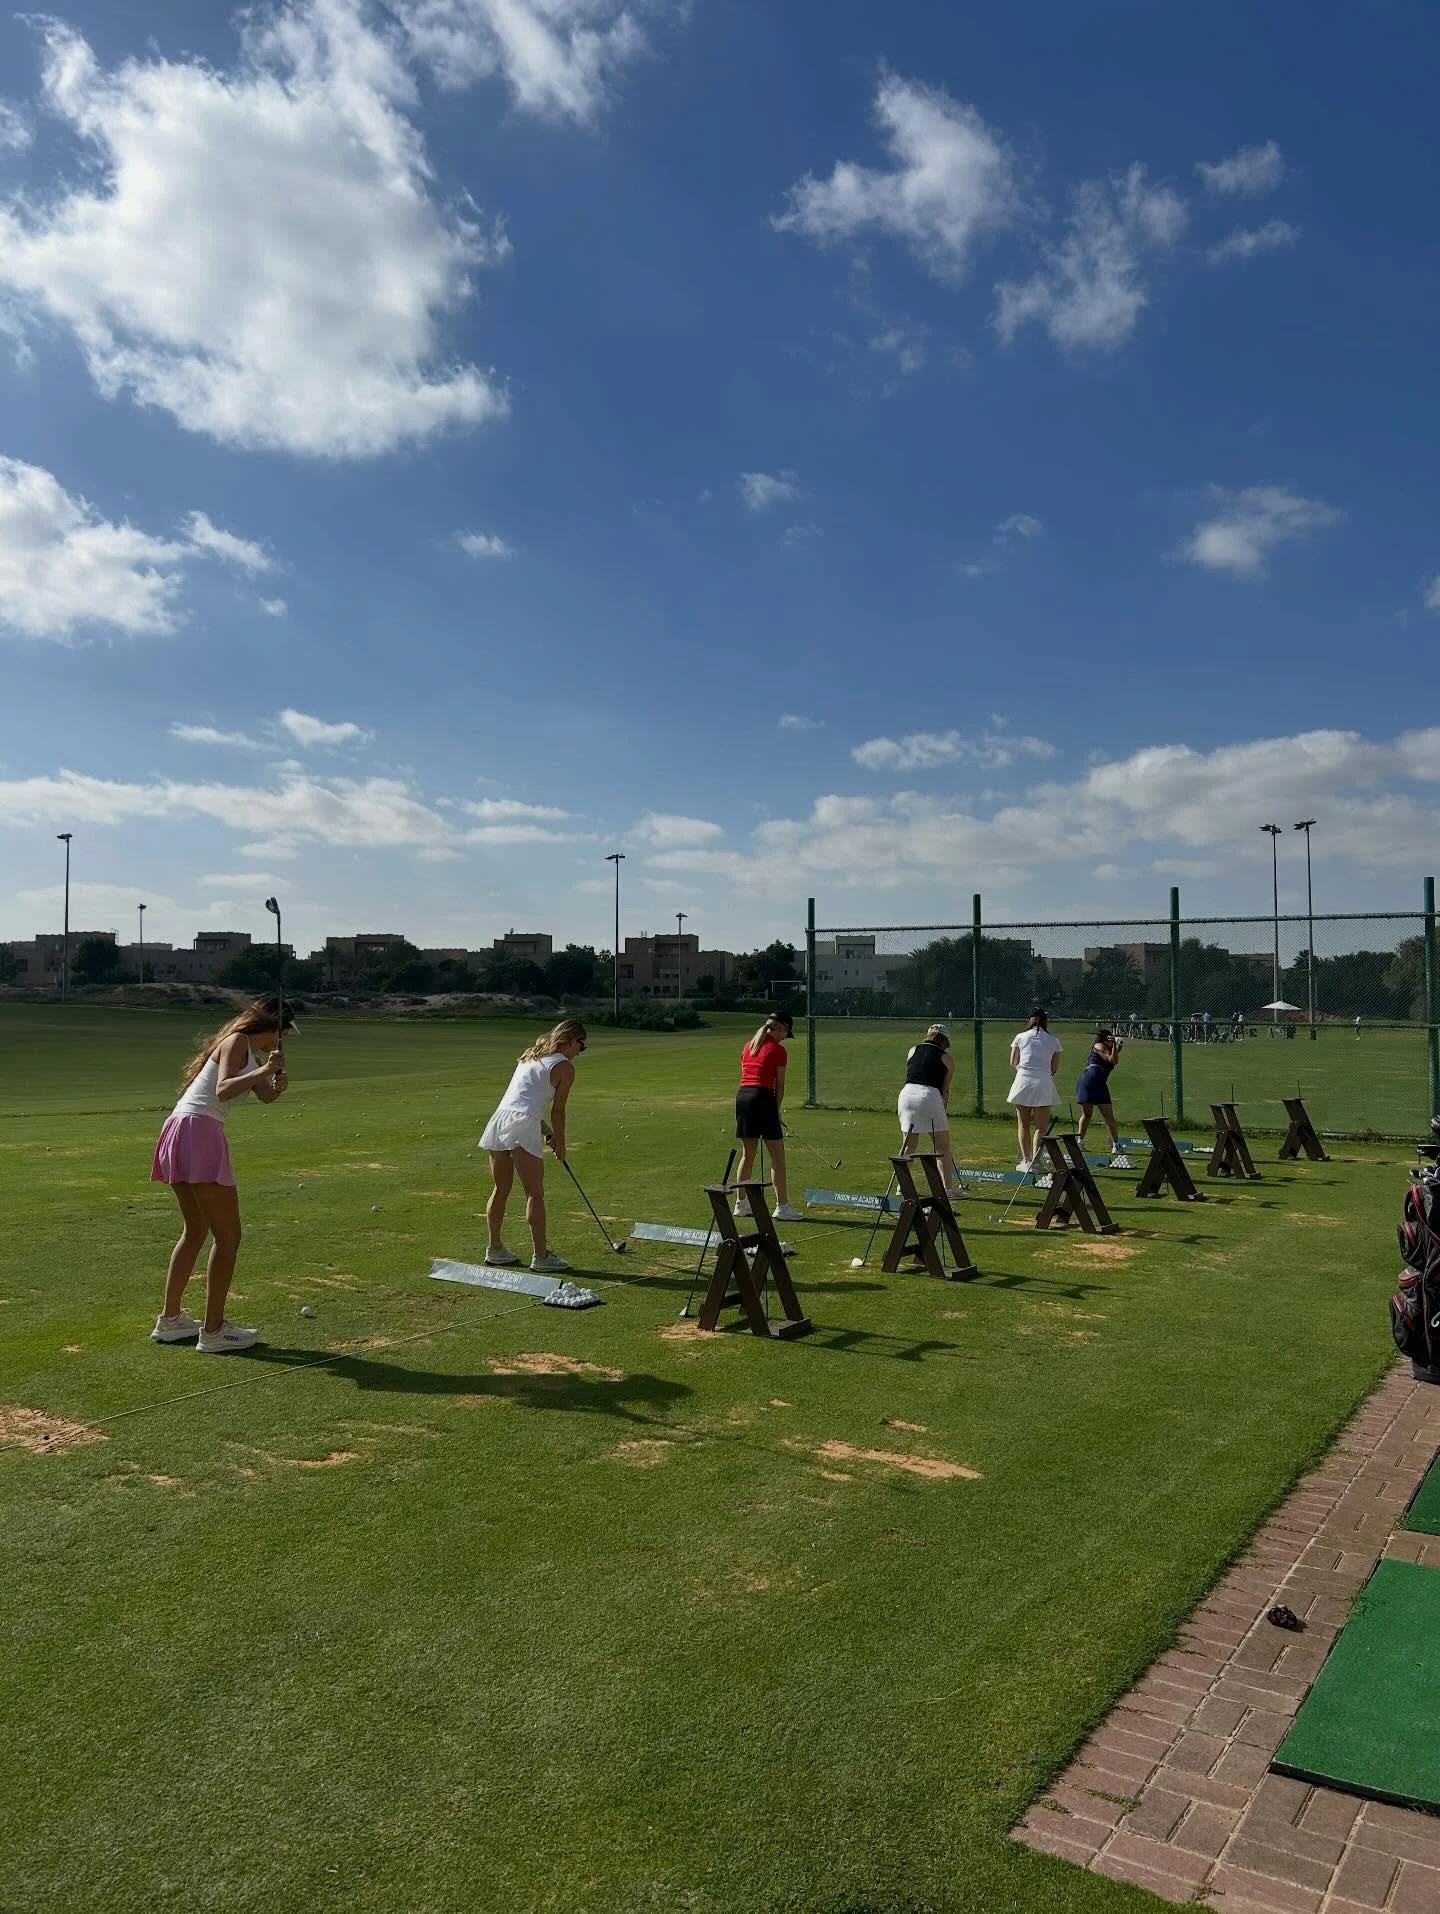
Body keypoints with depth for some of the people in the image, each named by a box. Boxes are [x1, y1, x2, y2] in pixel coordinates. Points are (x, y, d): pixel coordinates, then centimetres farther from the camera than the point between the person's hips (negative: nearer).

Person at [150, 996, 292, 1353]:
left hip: (178, 1132, 10)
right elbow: (223, 1090, -18)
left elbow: (265, 1095, 17)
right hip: (198, 1129, -10)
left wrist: (276, 1084, -4)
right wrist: (264, 1071, -28)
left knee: (196, 1231, 21)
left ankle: (169, 1319, 27)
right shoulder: (237, 1041, -4)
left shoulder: (246, 1051, 24)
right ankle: (213, 1332, -1)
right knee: (228, 1235, -5)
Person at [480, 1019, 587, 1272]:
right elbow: (557, 1111, 1)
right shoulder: (564, 1067, 1)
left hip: (499, 1118, 8)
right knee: (535, 1194, -1)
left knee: (501, 1189, 17)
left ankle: (495, 1249, 26)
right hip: (523, 1128, -7)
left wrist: (545, 1130, 24)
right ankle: (541, 1256, 2)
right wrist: (560, 1145, 12)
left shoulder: (531, 1055, 23)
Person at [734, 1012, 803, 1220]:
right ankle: (782, 1206, 2)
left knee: (747, 1154, 16)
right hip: (763, 1098, -7)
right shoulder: (778, 1050, -3)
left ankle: (741, 1204, 20)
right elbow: (779, 1086, -1)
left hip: (742, 1096, 7)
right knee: (778, 1156, 1)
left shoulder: (748, 1046, 16)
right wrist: (776, 1108, 14)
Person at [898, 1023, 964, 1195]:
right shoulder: (946, 1058, 11)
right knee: (943, 1147, 8)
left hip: (907, 1092, 4)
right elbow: (945, 1089, 10)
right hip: (930, 1095, -4)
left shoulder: (912, 1050, 19)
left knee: (909, 1144, 16)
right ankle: (948, 1186, 8)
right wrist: (943, 1110, 21)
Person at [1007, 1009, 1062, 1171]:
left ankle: (1026, 1161, 12)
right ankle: (1035, 1161, -6)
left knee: (1023, 1125, 12)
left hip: (1023, 1082, 1)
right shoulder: (1054, 1041, 8)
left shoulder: (1020, 1037, 9)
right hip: (1043, 1083, -1)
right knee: (1041, 1127, 5)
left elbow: (1013, 1064, 11)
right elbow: (1054, 1068, 11)